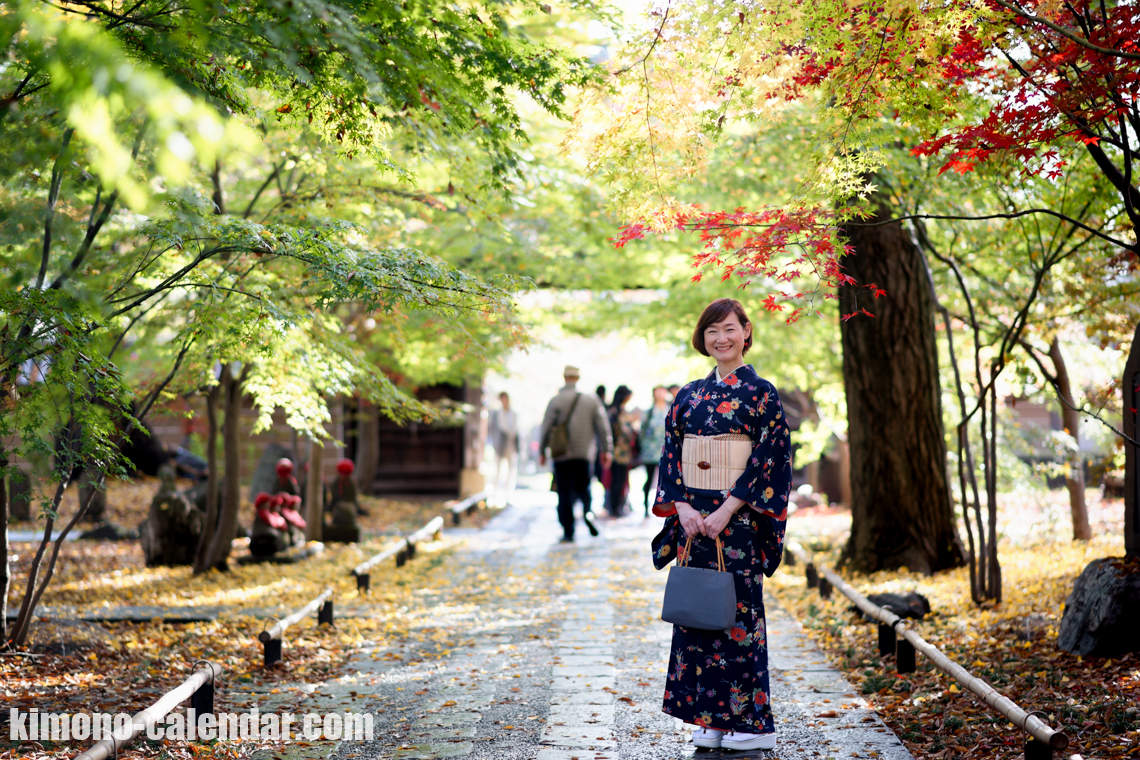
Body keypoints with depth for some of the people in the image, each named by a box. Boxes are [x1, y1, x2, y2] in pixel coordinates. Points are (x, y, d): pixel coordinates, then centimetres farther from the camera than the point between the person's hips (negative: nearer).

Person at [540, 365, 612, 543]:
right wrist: (606, 449, 11)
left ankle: (568, 532, 1)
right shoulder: (591, 400, 3)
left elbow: (547, 427, -3)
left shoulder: (556, 401, -3)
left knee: (564, 494, 3)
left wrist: (542, 451, 6)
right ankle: (587, 511, -16)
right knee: (582, 488, 14)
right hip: (583, 454, 2)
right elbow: (602, 426, 4)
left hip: (561, 455, -2)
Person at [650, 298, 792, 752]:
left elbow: (769, 458, -9)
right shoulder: (689, 395, 11)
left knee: (737, 611, -4)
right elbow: (672, 454, 9)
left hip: (737, 519, -5)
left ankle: (751, 722, 4)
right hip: (693, 519, 5)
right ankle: (709, 719, 13)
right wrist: (682, 507, -6)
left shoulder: (761, 393, -3)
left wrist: (726, 510, -16)